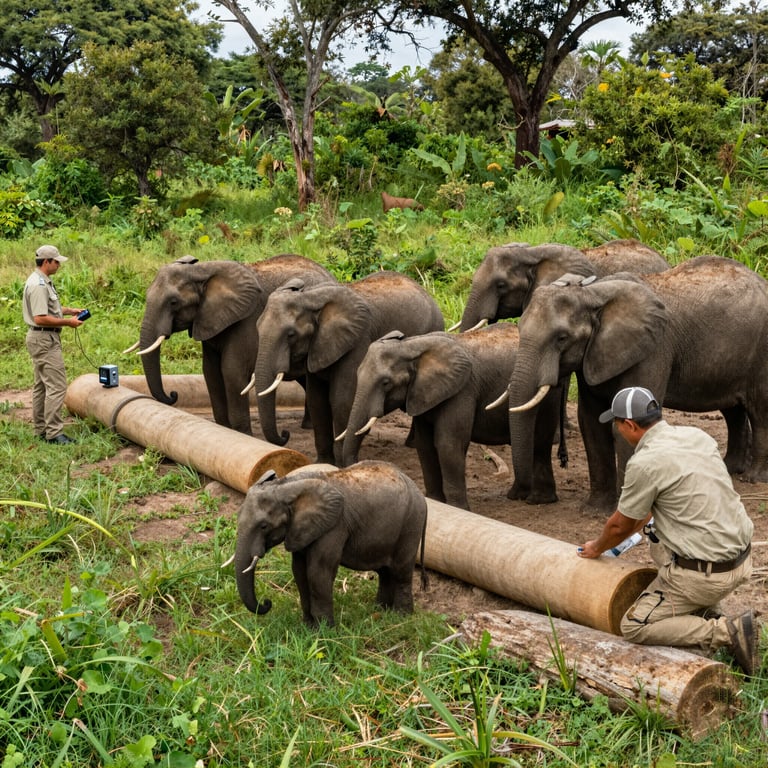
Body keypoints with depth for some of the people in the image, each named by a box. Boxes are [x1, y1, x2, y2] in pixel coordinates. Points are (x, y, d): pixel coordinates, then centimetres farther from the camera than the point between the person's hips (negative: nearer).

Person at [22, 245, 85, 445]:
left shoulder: (41, 281, 14)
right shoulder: (39, 285, -20)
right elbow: (40, 318, -26)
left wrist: (68, 310, 16)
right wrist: (67, 322, -19)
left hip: (42, 340, 12)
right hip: (45, 340, -12)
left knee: (41, 385, 15)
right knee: (56, 386, -12)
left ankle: (41, 429, 22)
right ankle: (53, 432, -12)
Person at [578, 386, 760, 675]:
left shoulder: (644, 463, -16)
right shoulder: (697, 436, 6)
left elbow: (620, 526, -1)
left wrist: (597, 548, 20)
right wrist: (640, 523, 35)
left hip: (705, 574, -8)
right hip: (742, 557, 8)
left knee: (634, 627, 5)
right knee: (658, 536, 32)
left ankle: (726, 633, -9)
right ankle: (705, 614, 18)